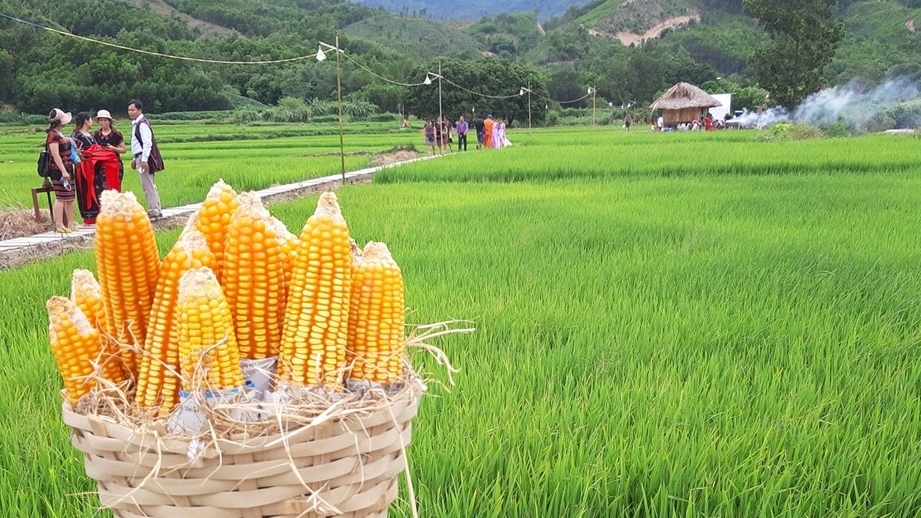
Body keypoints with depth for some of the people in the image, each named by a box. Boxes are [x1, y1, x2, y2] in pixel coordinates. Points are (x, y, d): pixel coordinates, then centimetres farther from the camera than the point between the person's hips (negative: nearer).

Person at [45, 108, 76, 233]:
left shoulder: (61, 134, 14)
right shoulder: (53, 135, -12)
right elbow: (55, 154, -19)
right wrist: (63, 171, -23)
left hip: (67, 169, 9)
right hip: (59, 171, -9)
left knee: (70, 197, 12)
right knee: (61, 198, -8)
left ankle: (70, 223, 18)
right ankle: (59, 225, -6)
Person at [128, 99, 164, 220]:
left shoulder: (142, 124, -14)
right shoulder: (136, 123, 16)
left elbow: (147, 143, -21)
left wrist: (144, 160, -24)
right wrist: (135, 159, 23)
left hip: (144, 157, -10)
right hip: (140, 157, 10)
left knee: (148, 186, -8)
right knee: (149, 186, 13)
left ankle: (154, 212, -5)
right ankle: (156, 210, 19)